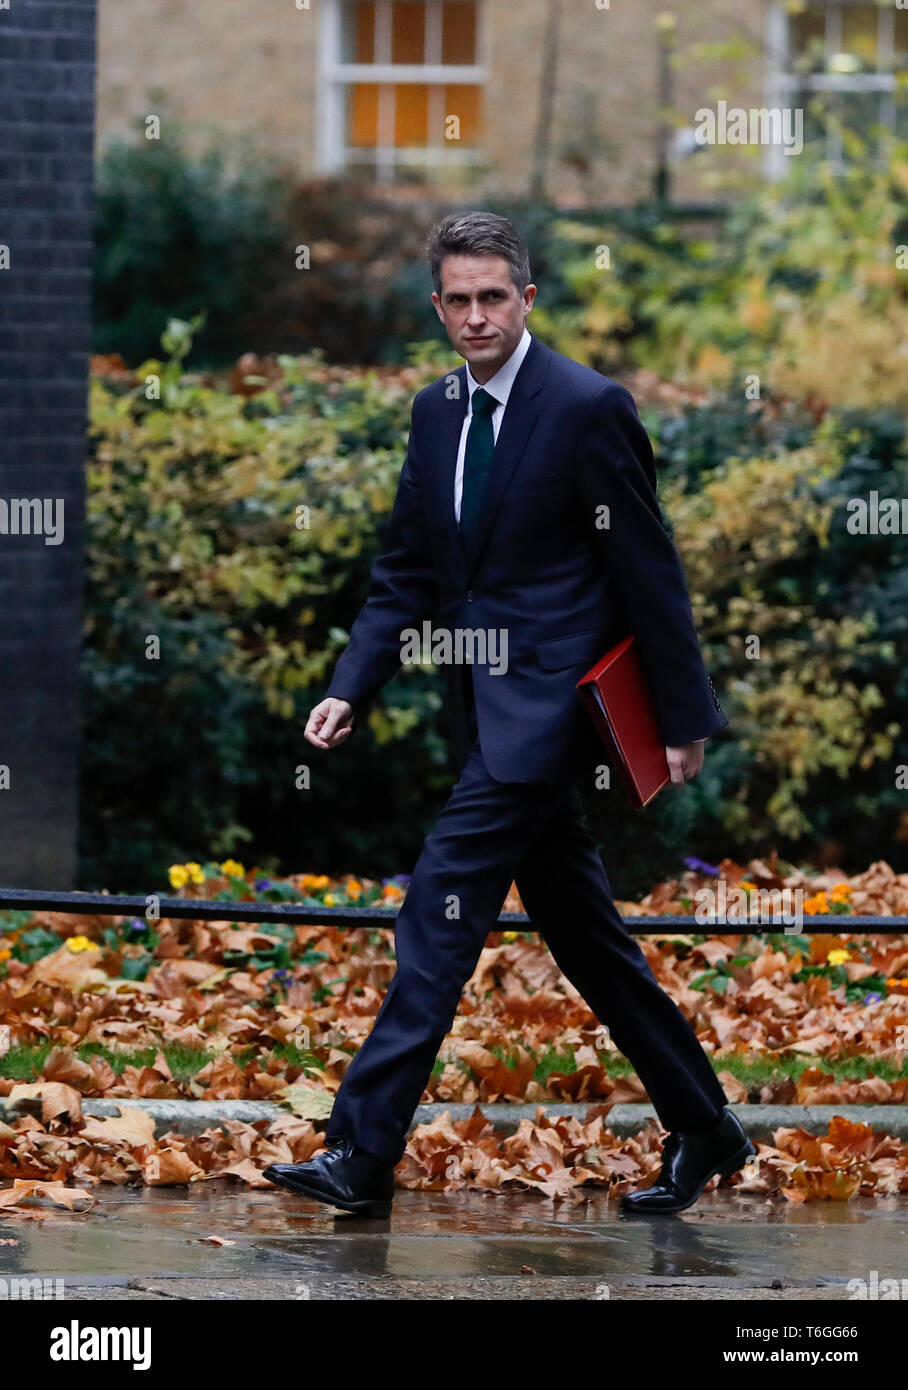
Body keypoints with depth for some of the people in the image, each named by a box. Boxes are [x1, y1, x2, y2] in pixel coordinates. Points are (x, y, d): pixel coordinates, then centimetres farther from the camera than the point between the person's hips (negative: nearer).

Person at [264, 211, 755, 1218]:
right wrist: (350, 689, 2)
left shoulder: (589, 408, -11)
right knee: (580, 928, 13)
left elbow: (648, 570, -9)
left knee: (439, 914, -13)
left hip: (548, 700, -8)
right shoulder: (436, 411, 11)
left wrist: (683, 719, -7)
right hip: (487, 709, 8)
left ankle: (363, 1154, -14)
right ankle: (702, 1130, 25)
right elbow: (406, 572, 14)